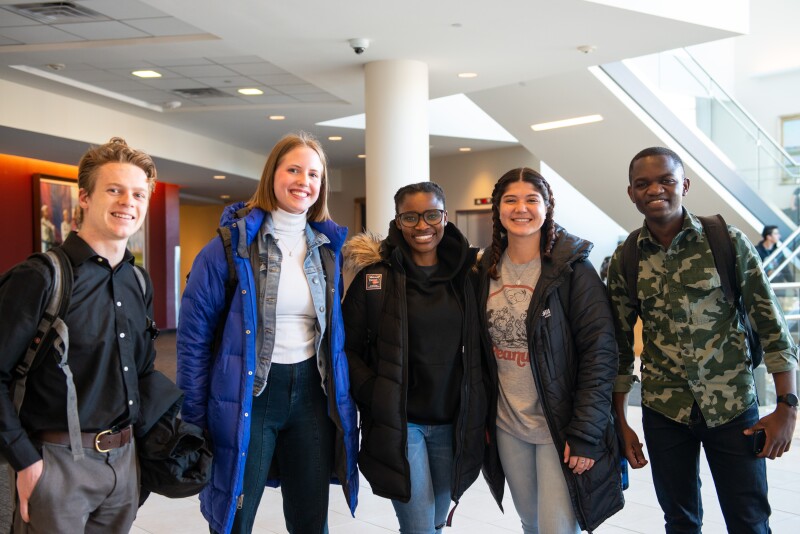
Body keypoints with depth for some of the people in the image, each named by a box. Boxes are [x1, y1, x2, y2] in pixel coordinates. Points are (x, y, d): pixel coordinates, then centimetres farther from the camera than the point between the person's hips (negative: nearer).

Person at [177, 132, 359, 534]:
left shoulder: (328, 247, 5)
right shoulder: (232, 244, -9)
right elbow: (194, 335, -7)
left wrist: (342, 401, 10)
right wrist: (194, 418, -7)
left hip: (311, 395, 4)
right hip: (246, 397, -4)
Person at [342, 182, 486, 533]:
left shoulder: (467, 275, 3)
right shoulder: (375, 276, -6)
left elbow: (478, 350, 10)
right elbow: (348, 348, -3)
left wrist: (478, 413, 3)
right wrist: (374, 396, -14)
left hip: (453, 423, 4)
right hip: (397, 422, -3)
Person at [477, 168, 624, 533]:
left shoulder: (572, 268, -11)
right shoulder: (488, 269, 4)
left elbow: (600, 354, -14)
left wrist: (585, 434, -18)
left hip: (559, 429, -5)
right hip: (506, 427, 5)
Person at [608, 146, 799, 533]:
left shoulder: (728, 242, -8)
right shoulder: (625, 260, -2)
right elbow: (620, 345, 4)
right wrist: (620, 423, 5)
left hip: (733, 406, -1)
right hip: (663, 411, 2)